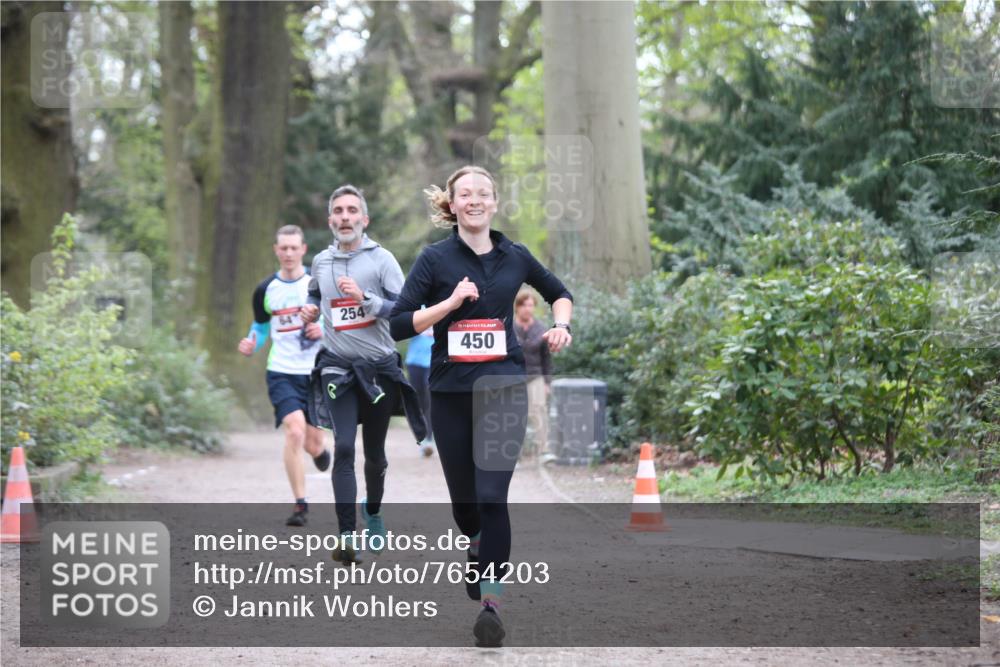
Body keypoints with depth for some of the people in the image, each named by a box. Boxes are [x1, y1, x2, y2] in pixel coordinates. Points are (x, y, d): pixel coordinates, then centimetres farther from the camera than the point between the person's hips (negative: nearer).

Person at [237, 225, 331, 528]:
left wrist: (324, 329, -16)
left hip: (316, 372, 0)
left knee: (313, 444, 7)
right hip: (282, 374, 0)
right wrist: (251, 346, -5)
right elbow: (261, 327, 16)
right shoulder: (265, 289, 4)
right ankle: (300, 504, -14)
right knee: (294, 431, -21)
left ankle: (319, 451, 48)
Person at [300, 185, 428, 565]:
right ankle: (347, 536, -20)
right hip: (337, 366, 1)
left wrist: (365, 298, -23)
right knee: (343, 448, -16)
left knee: (375, 452, 12)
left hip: (379, 366, -1)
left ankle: (373, 513, 41)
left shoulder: (381, 260, -5)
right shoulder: (320, 262, 7)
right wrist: (310, 309, 7)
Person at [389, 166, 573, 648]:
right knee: (462, 492, 10)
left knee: (492, 492, -13)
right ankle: (477, 550, 45)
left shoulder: (515, 257, 5)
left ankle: (490, 602, -15)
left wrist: (561, 326, 3)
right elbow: (398, 324, -7)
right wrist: (451, 302, -18)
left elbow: (559, 293, 23)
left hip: (503, 385, 0)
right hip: (451, 390, 0)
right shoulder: (436, 258, -2)